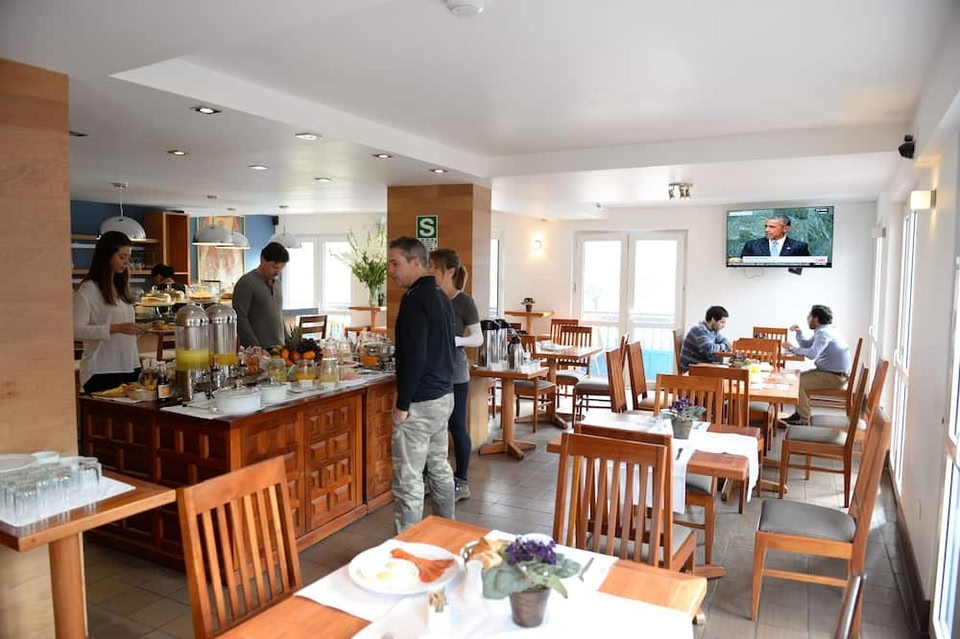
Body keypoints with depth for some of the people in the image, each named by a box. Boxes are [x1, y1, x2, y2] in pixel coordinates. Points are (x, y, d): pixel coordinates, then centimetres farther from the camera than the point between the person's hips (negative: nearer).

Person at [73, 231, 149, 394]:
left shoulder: (122, 288, 15)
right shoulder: (88, 290, -7)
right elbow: (77, 330, -18)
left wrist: (139, 329, 3)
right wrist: (116, 328, -26)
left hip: (130, 368, 7)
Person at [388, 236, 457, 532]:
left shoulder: (415, 299, -18)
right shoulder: (441, 296, 11)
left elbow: (415, 357, -23)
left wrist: (402, 404, -17)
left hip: (420, 402, -10)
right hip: (444, 396, 10)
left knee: (408, 480, -1)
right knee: (439, 466, 20)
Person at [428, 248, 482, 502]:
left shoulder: (464, 302, -10)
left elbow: (478, 338, -8)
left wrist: (456, 340, -25)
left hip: (454, 374, -6)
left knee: (456, 426, 3)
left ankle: (461, 482, 16)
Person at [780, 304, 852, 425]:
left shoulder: (823, 332, -21)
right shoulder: (823, 330, 12)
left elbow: (812, 353, -34)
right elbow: (806, 345, 25)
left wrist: (792, 348, -21)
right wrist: (798, 332, 9)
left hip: (836, 376, -11)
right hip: (831, 371, 11)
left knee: (799, 382, -15)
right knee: (799, 376, 14)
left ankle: (804, 420, -7)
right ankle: (800, 413, 15)